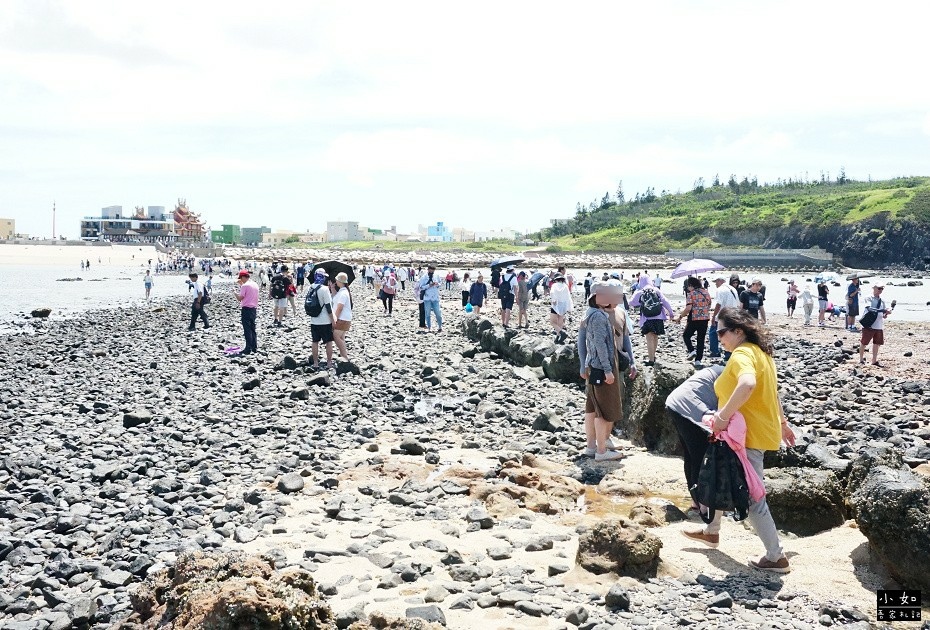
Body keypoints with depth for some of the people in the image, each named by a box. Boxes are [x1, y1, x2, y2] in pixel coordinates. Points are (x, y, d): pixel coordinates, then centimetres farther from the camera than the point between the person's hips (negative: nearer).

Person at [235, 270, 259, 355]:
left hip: (246, 309, -7)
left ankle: (248, 349, -3)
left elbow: (240, 298, -14)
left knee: (247, 329, -4)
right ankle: (254, 348, 14)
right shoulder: (255, 285, 10)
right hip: (254, 309, 7)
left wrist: (235, 291, 3)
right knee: (252, 329, 13)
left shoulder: (245, 286, -14)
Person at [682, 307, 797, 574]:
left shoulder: (742, 354, -20)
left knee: (751, 498, -2)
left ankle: (776, 557, 8)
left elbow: (747, 384, -41)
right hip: (763, 430, 11)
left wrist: (723, 415, -34)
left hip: (748, 436, -11)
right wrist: (782, 423, 34)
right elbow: (771, 391, 24)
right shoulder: (760, 352, 12)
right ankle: (712, 531, 40)